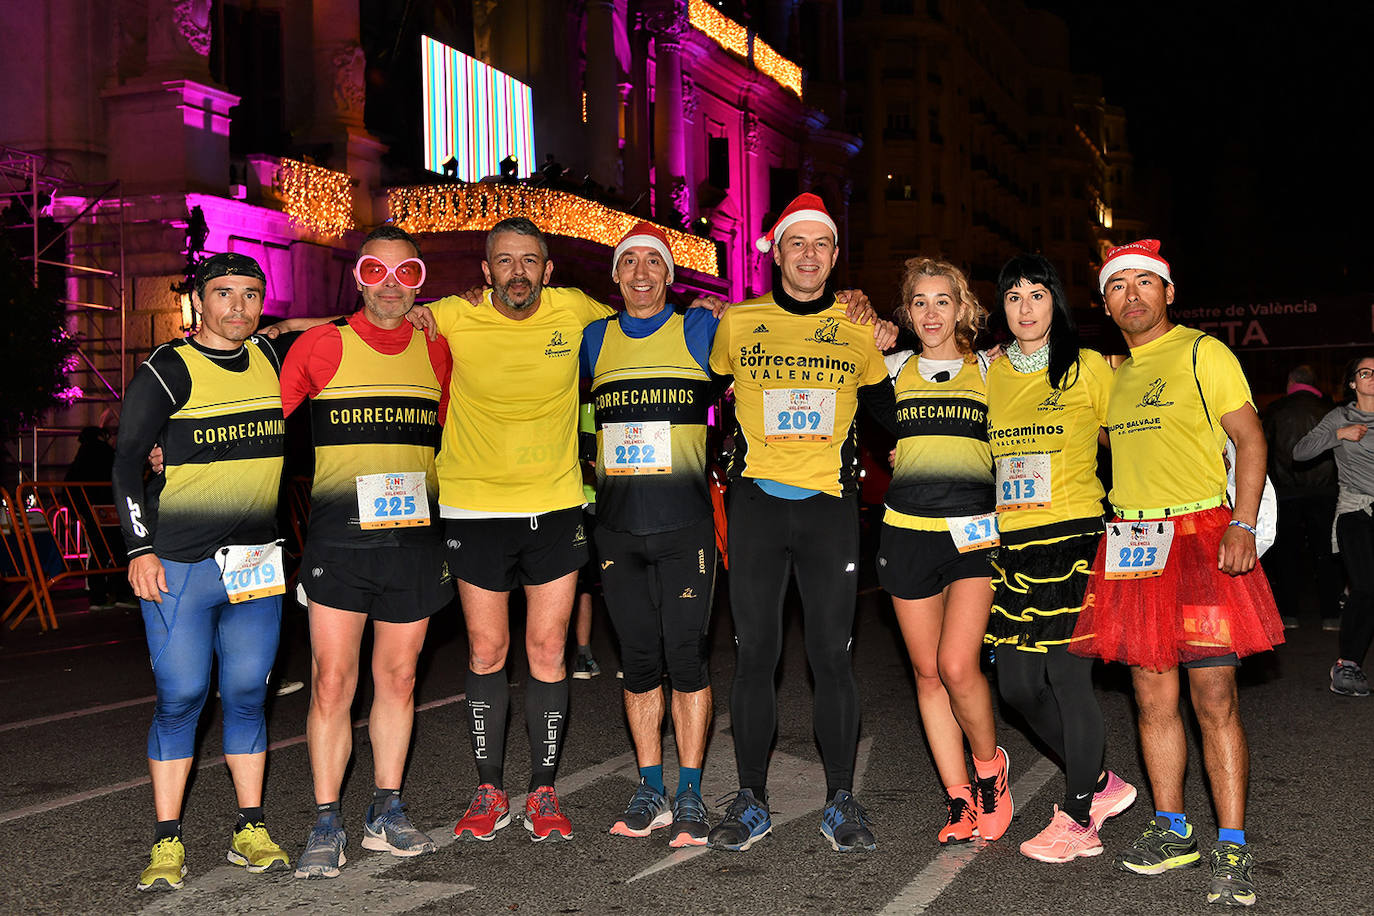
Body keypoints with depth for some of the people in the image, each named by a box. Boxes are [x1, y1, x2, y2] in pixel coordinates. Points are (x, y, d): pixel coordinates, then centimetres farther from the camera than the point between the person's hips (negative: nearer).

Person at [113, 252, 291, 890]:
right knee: (180, 697, -2)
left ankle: (250, 831, 17)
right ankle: (168, 843, 8)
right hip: (179, 566, -4)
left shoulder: (273, 360, 12)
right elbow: (127, 463, -4)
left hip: (257, 562, 4)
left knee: (247, 694, 8)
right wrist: (140, 549, -12)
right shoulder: (168, 372, -3)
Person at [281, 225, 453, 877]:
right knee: (332, 684, -3)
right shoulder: (320, 345, 1)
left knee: (398, 681, 10)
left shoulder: (435, 351, 10)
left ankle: (386, 816, 23)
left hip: (415, 536, 3)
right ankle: (327, 828, 9)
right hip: (339, 535, -3)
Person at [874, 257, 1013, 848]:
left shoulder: (989, 370, 9)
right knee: (927, 673, 4)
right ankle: (959, 799, 16)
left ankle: (990, 768, 12)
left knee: (956, 665, -14)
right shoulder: (894, 369, 12)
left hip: (975, 530, -2)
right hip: (907, 529, 3)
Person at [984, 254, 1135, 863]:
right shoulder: (990, 373, 13)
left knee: (1067, 676, -5)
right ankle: (1101, 783, 25)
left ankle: (1077, 820, 10)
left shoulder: (1088, 368, 1)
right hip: (1011, 543, 5)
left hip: (1073, 538, -5)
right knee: (1017, 684, 4)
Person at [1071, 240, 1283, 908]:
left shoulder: (1202, 352, 0)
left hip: (1200, 535, -5)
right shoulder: (1114, 373, 18)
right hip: (1131, 542, 6)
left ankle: (1233, 848, -2)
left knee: (1213, 696, -8)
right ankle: (1171, 831, 18)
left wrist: (1243, 523, -16)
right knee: (1152, 694, 7)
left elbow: (1250, 436, -5)